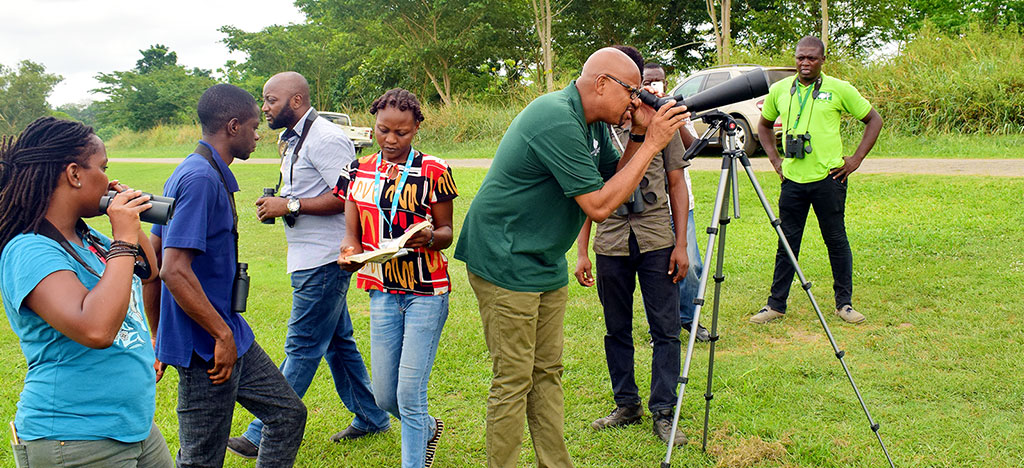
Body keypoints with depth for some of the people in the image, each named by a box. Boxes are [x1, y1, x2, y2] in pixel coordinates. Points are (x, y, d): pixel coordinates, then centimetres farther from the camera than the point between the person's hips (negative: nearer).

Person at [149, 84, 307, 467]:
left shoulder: (205, 175, 12)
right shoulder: (201, 179, -20)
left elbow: (152, 259, 16)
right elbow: (175, 270, -27)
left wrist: (157, 334, 21)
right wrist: (223, 335, -22)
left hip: (230, 337, 10)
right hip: (206, 346, -10)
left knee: (288, 413, 16)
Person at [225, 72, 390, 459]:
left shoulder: (324, 139, -15)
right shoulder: (293, 140, 17)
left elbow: (347, 196, -22)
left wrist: (291, 206, -19)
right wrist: (278, 204, 11)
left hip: (324, 261, -11)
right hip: (311, 258, 11)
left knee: (302, 347, -3)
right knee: (337, 341, 16)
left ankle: (266, 435, 4)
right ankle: (370, 417, 26)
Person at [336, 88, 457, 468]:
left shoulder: (433, 172, -5)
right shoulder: (358, 173, 5)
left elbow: (447, 232, -2)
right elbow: (352, 234, 5)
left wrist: (429, 237, -26)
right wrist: (349, 253, -18)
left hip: (426, 292, -4)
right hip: (382, 291, 4)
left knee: (409, 394, -8)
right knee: (384, 396, 11)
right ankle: (428, 428, 42)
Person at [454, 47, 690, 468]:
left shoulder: (591, 123, 8)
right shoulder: (558, 121, -23)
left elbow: (615, 179, 12)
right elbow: (599, 205, -25)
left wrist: (639, 135, -2)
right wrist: (651, 145, -20)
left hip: (546, 266, 10)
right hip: (505, 264, -10)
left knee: (547, 373, 13)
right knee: (513, 381, -3)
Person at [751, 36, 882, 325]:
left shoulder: (839, 89, -1)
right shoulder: (779, 90, 7)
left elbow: (874, 120, 7)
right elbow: (764, 126, 23)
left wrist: (856, 159, -1)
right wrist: (775, 159, 10)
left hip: (829, 178, -2)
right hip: (792, 180, 2)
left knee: (836, 241, 5)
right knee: (787, 243, 7)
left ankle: (844, 302, 17)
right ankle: (776, 304, 15)